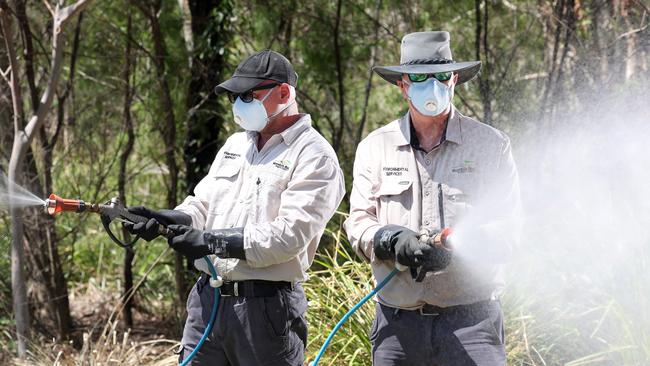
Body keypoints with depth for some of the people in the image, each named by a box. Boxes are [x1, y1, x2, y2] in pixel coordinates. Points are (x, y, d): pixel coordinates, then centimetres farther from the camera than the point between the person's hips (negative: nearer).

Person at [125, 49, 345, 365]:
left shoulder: (314, 157, -9)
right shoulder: (235, 145, 17)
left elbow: (288, 235, -18)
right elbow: (203, 204, 14)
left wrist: (211, 241, -20)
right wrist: (167, 219, -9)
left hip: (266, 306, -7)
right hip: (207, 299, 7)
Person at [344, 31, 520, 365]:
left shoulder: (491, 144, 6)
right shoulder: (374, 147, 13)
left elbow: (508, 228, 0)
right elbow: (358, 224, 7)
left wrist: (457, 248, -19)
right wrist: (392, 240, -16)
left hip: (471, 319, -2)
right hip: (397, 322, 2)